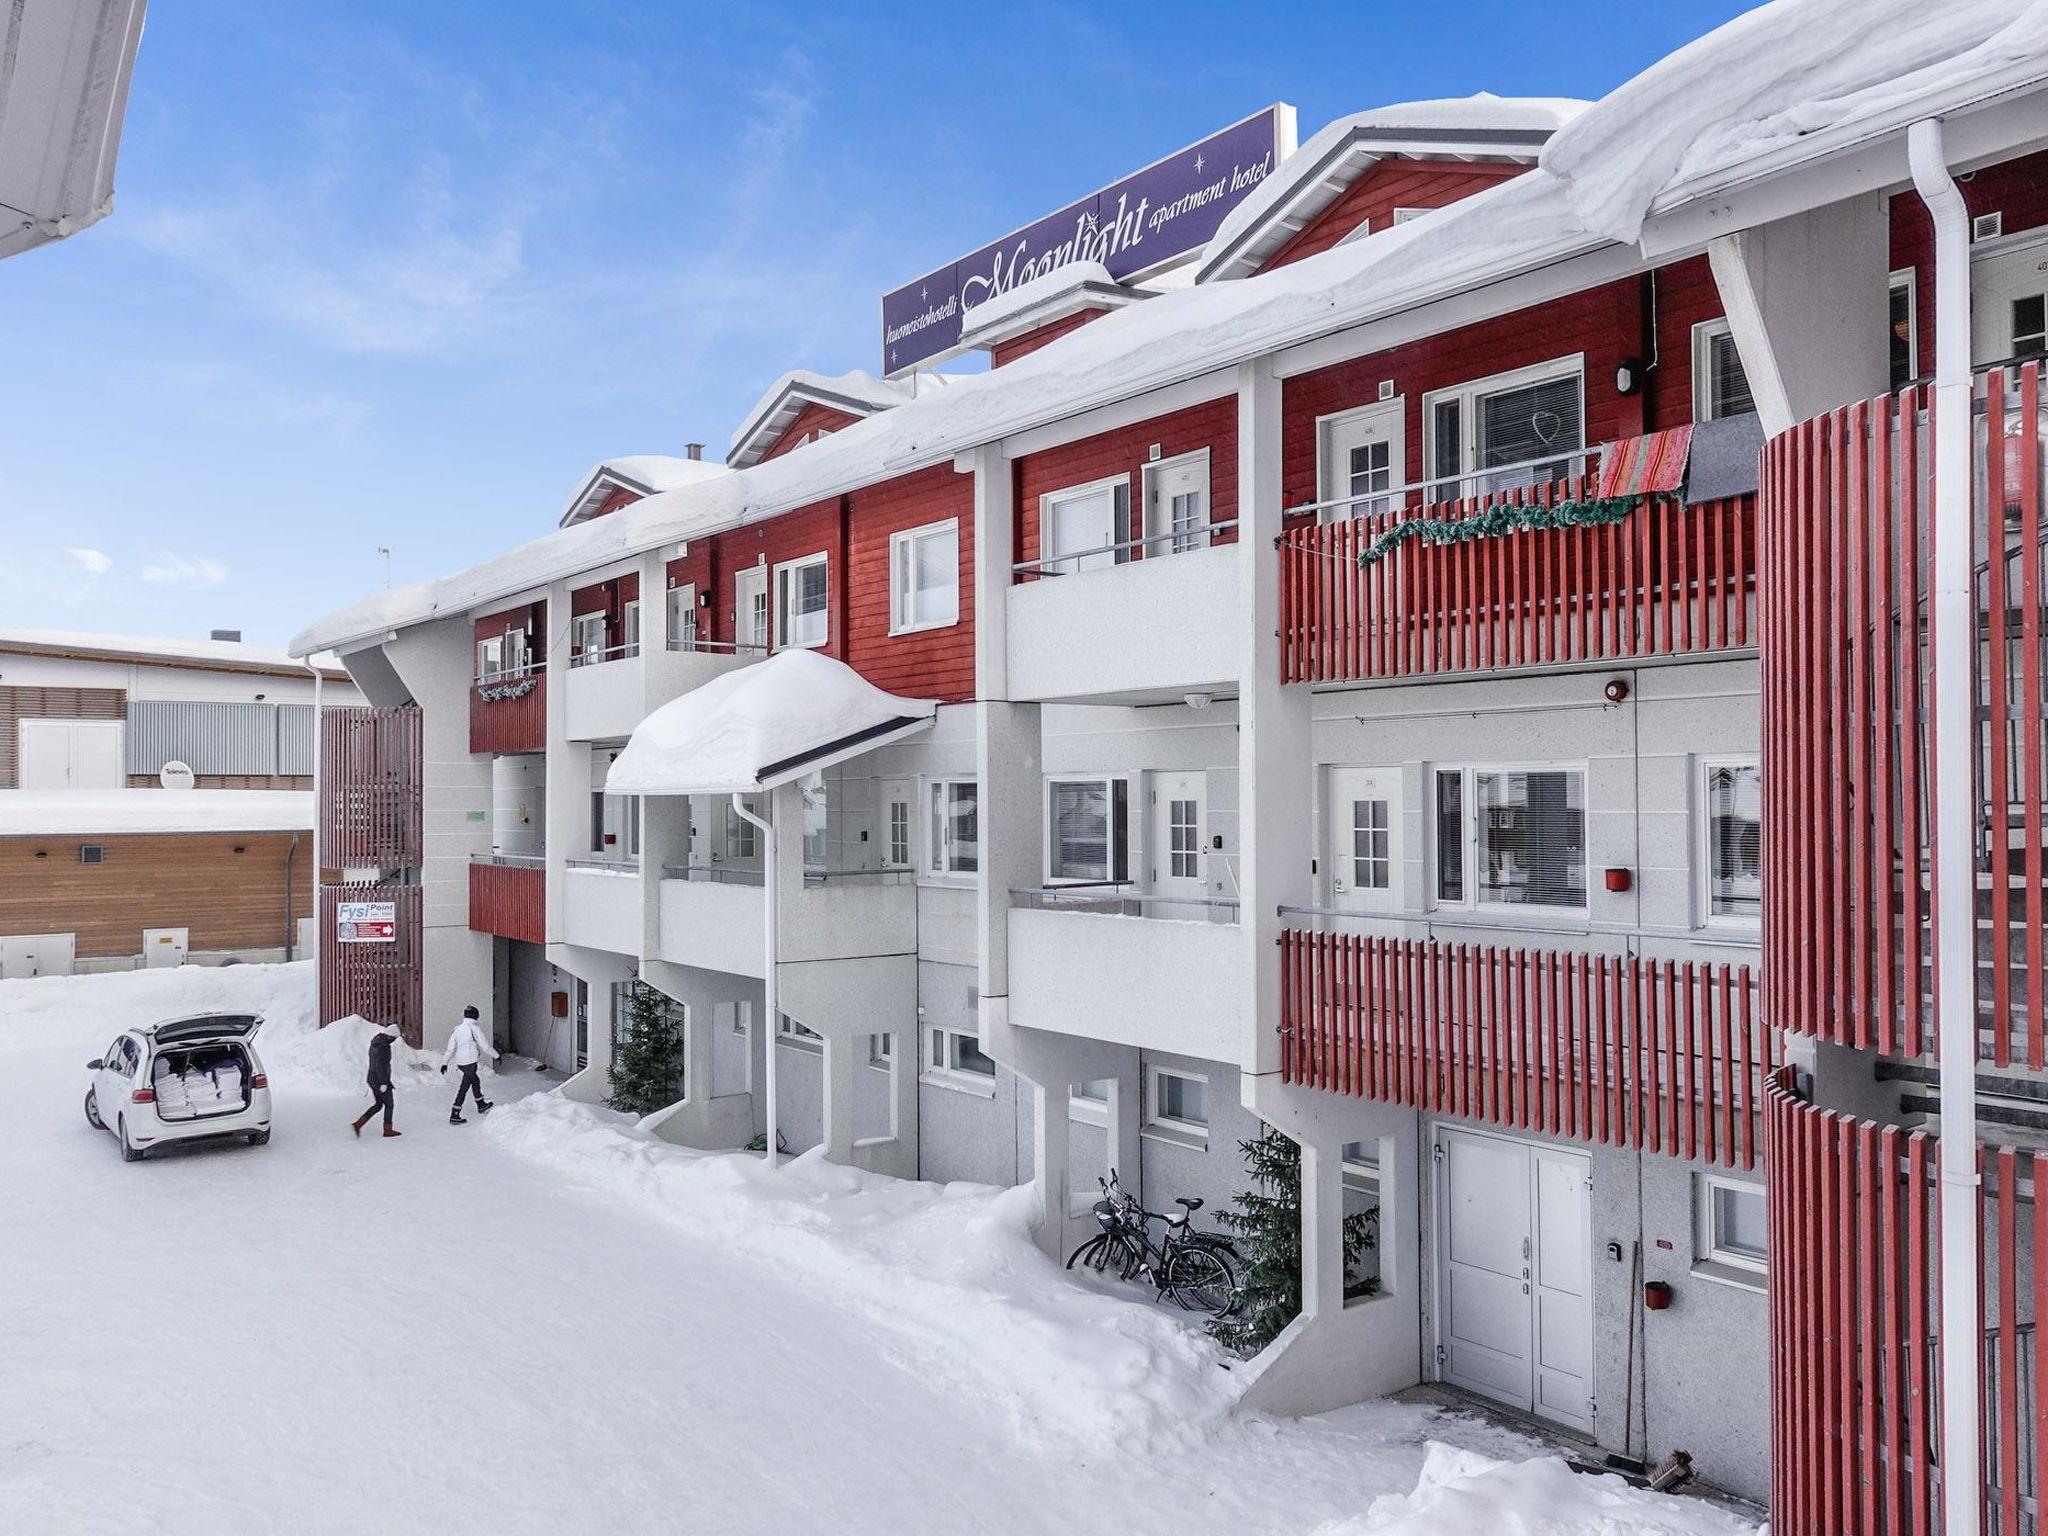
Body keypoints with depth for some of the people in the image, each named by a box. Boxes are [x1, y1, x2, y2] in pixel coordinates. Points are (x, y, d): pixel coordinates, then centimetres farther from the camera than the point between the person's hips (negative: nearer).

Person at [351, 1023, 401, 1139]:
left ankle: (358, 1123, 6)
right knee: (389, 1105, 7)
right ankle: (388, 1130, 15)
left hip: (372, 1078, 9)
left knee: (378, 1105, 17)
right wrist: (383, 1083, -24)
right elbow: (380, 1065, -25)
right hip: (381, 1081, -9)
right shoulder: (383, 1046, -21)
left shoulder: (374, 1044, 10)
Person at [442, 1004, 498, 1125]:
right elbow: (485, 1046, -10)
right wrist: (496, 1055, 2)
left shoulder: (458, 1029, 9)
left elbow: (450, 1048, 10)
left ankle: (481, 1105, 40)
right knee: (464, 1088, -4)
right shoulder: (474, 1027, -12)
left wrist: (445, 1063, 14)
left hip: (460, 1062, 8)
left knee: (475, 1080, 25)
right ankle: (454, 1115, -5)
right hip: (470, 1062, -8)